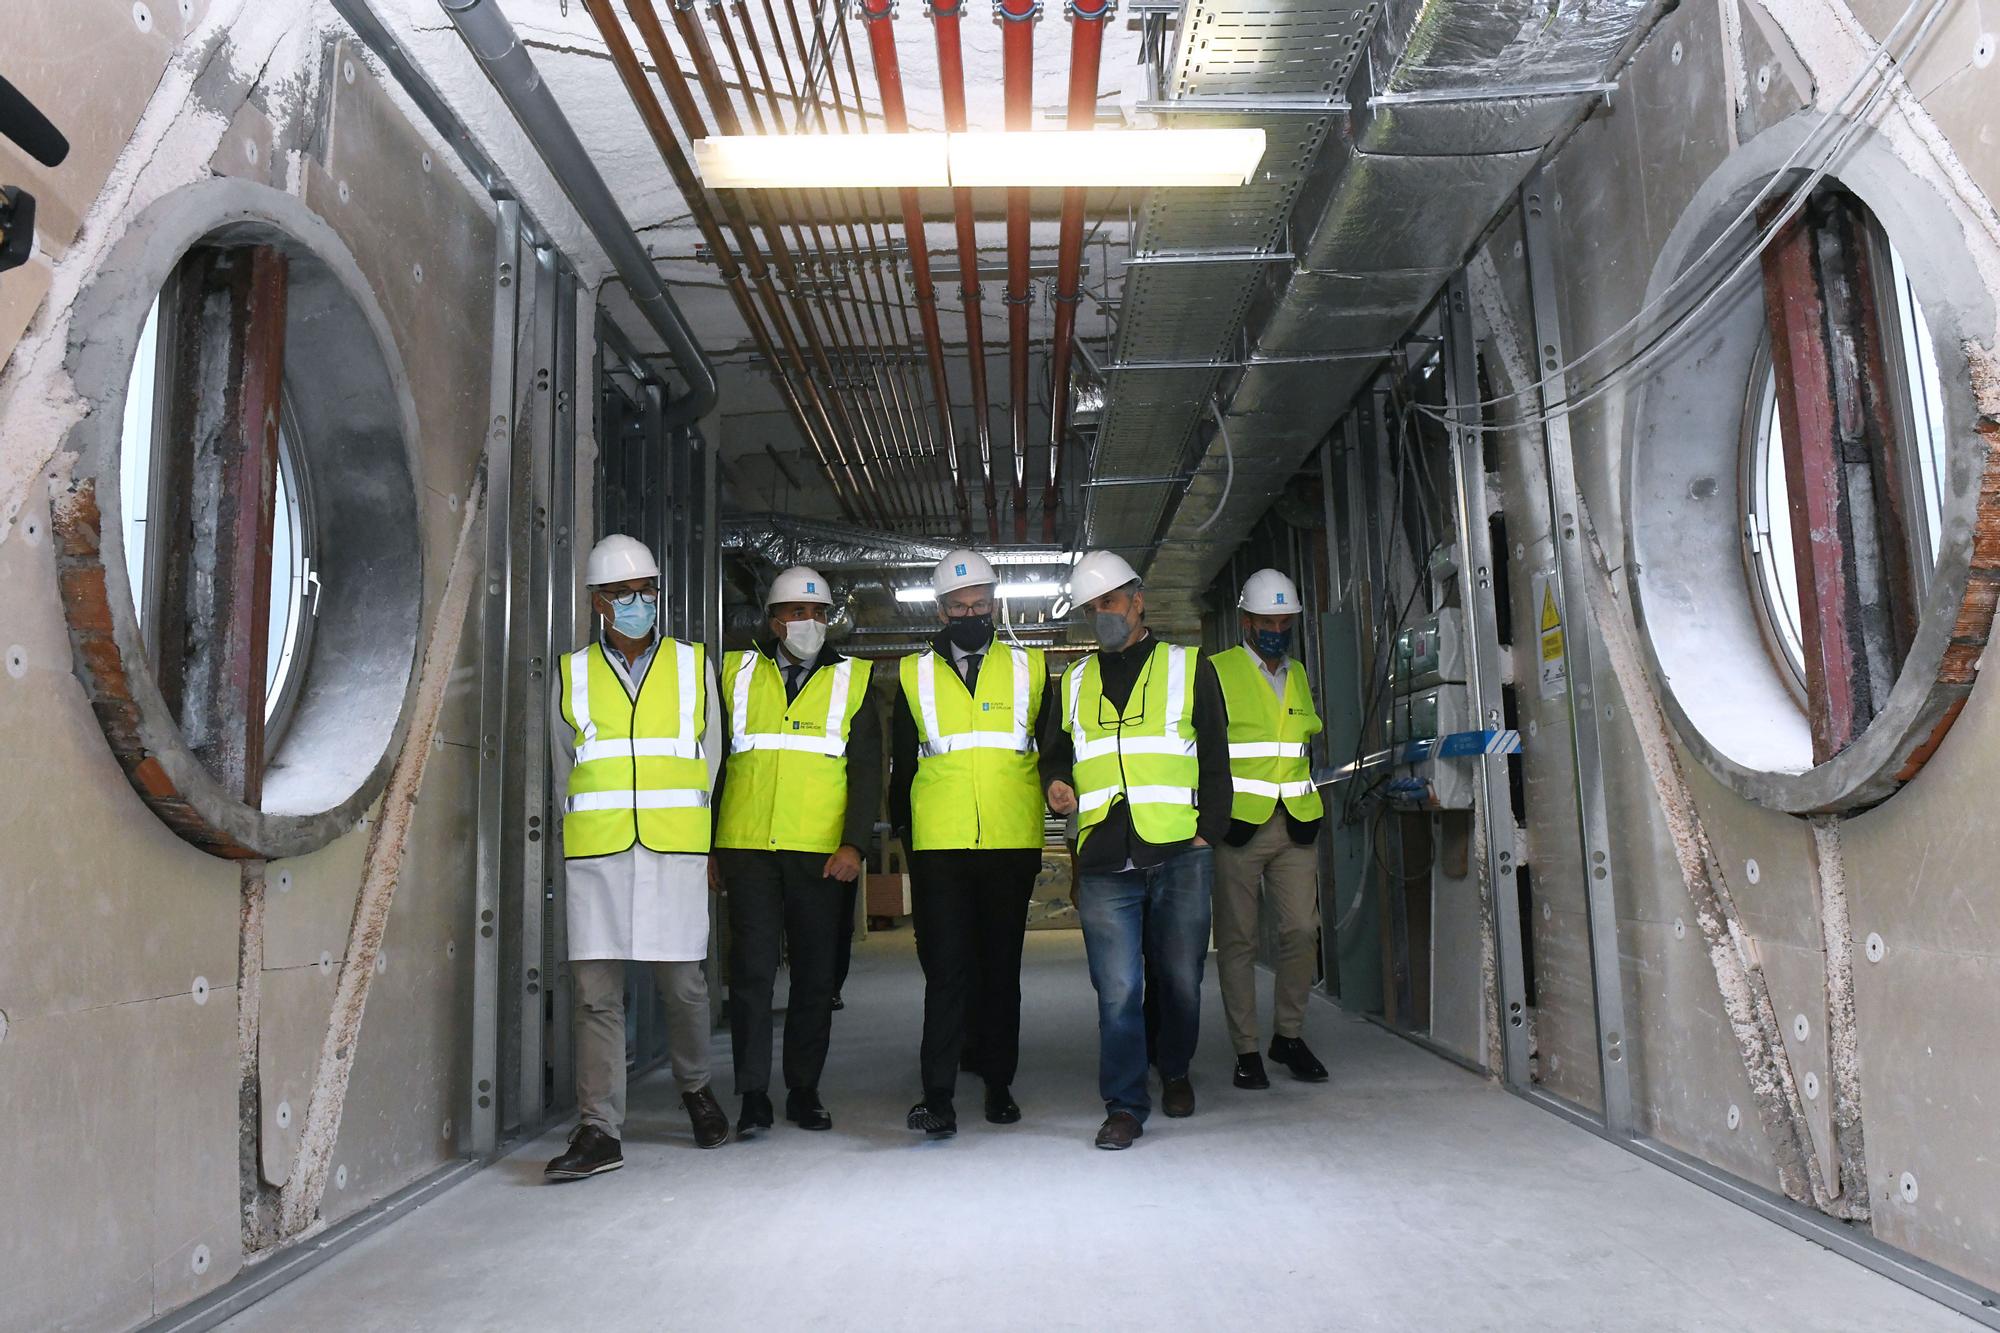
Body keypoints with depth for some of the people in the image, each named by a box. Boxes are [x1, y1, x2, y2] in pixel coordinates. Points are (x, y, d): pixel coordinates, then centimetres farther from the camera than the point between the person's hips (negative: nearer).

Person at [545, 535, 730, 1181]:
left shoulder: (692, 666, 10)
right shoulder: (572, 674, 10)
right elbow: (566, 765, 19)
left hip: (676, 852, 0)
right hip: (596, 856, 1)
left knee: (684, 983, 3)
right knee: (596, 992, -2)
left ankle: (695, 1087, 28)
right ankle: (599, 1131, 3)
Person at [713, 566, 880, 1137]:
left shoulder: (852, 681, 9)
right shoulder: (737, 674, 12)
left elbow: (866, 771, 4)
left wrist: (853, 844, -8)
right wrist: (706, 845, 8)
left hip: (822, 854, 0)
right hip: (747, 848, 0)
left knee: (815, 975, 7)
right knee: (752, 971, -2)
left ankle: (804, 1090, 20)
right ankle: (753, 1095, 7)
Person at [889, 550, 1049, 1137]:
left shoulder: (1030, 668, 9)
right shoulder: (914, 675, 9)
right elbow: (901, 762, 13)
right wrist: (902, 826, 11)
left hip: (1012, 845, 1)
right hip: (938, 847, -1)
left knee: (1001, 968, 10)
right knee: (946, 970, -3)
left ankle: (998, 1083, 21)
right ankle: (938, 1094, 0)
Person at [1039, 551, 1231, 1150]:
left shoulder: (1188, 668, 9)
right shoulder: (1074, 683, 17)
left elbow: (1215, 758, 7)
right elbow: (1054, 752, 23)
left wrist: (1208, 832, -2)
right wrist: (1056, 785, 0)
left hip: (1180, 854, -1)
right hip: (1104, 860, 1)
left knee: (1179, 977, 10)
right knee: (1117, 988, -4)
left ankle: (1176, 1072, 34)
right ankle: (1124, 1106, 5)